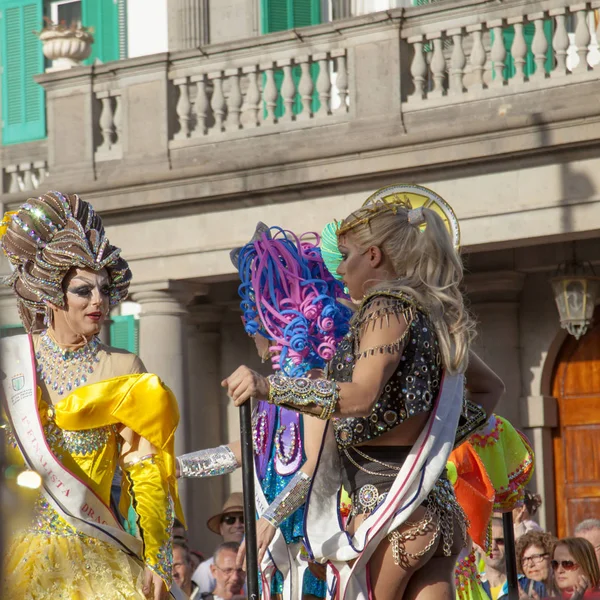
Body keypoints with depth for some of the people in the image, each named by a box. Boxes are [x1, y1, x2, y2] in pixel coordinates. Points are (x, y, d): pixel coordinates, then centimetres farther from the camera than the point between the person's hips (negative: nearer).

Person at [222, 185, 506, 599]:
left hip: (391, 507, -8)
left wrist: (268, 388, -25)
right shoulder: (437, 314, 19)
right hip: (440, 509, 8)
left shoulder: (389, 308, -8)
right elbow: (491, 388, 32)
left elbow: (360, 397, -23)